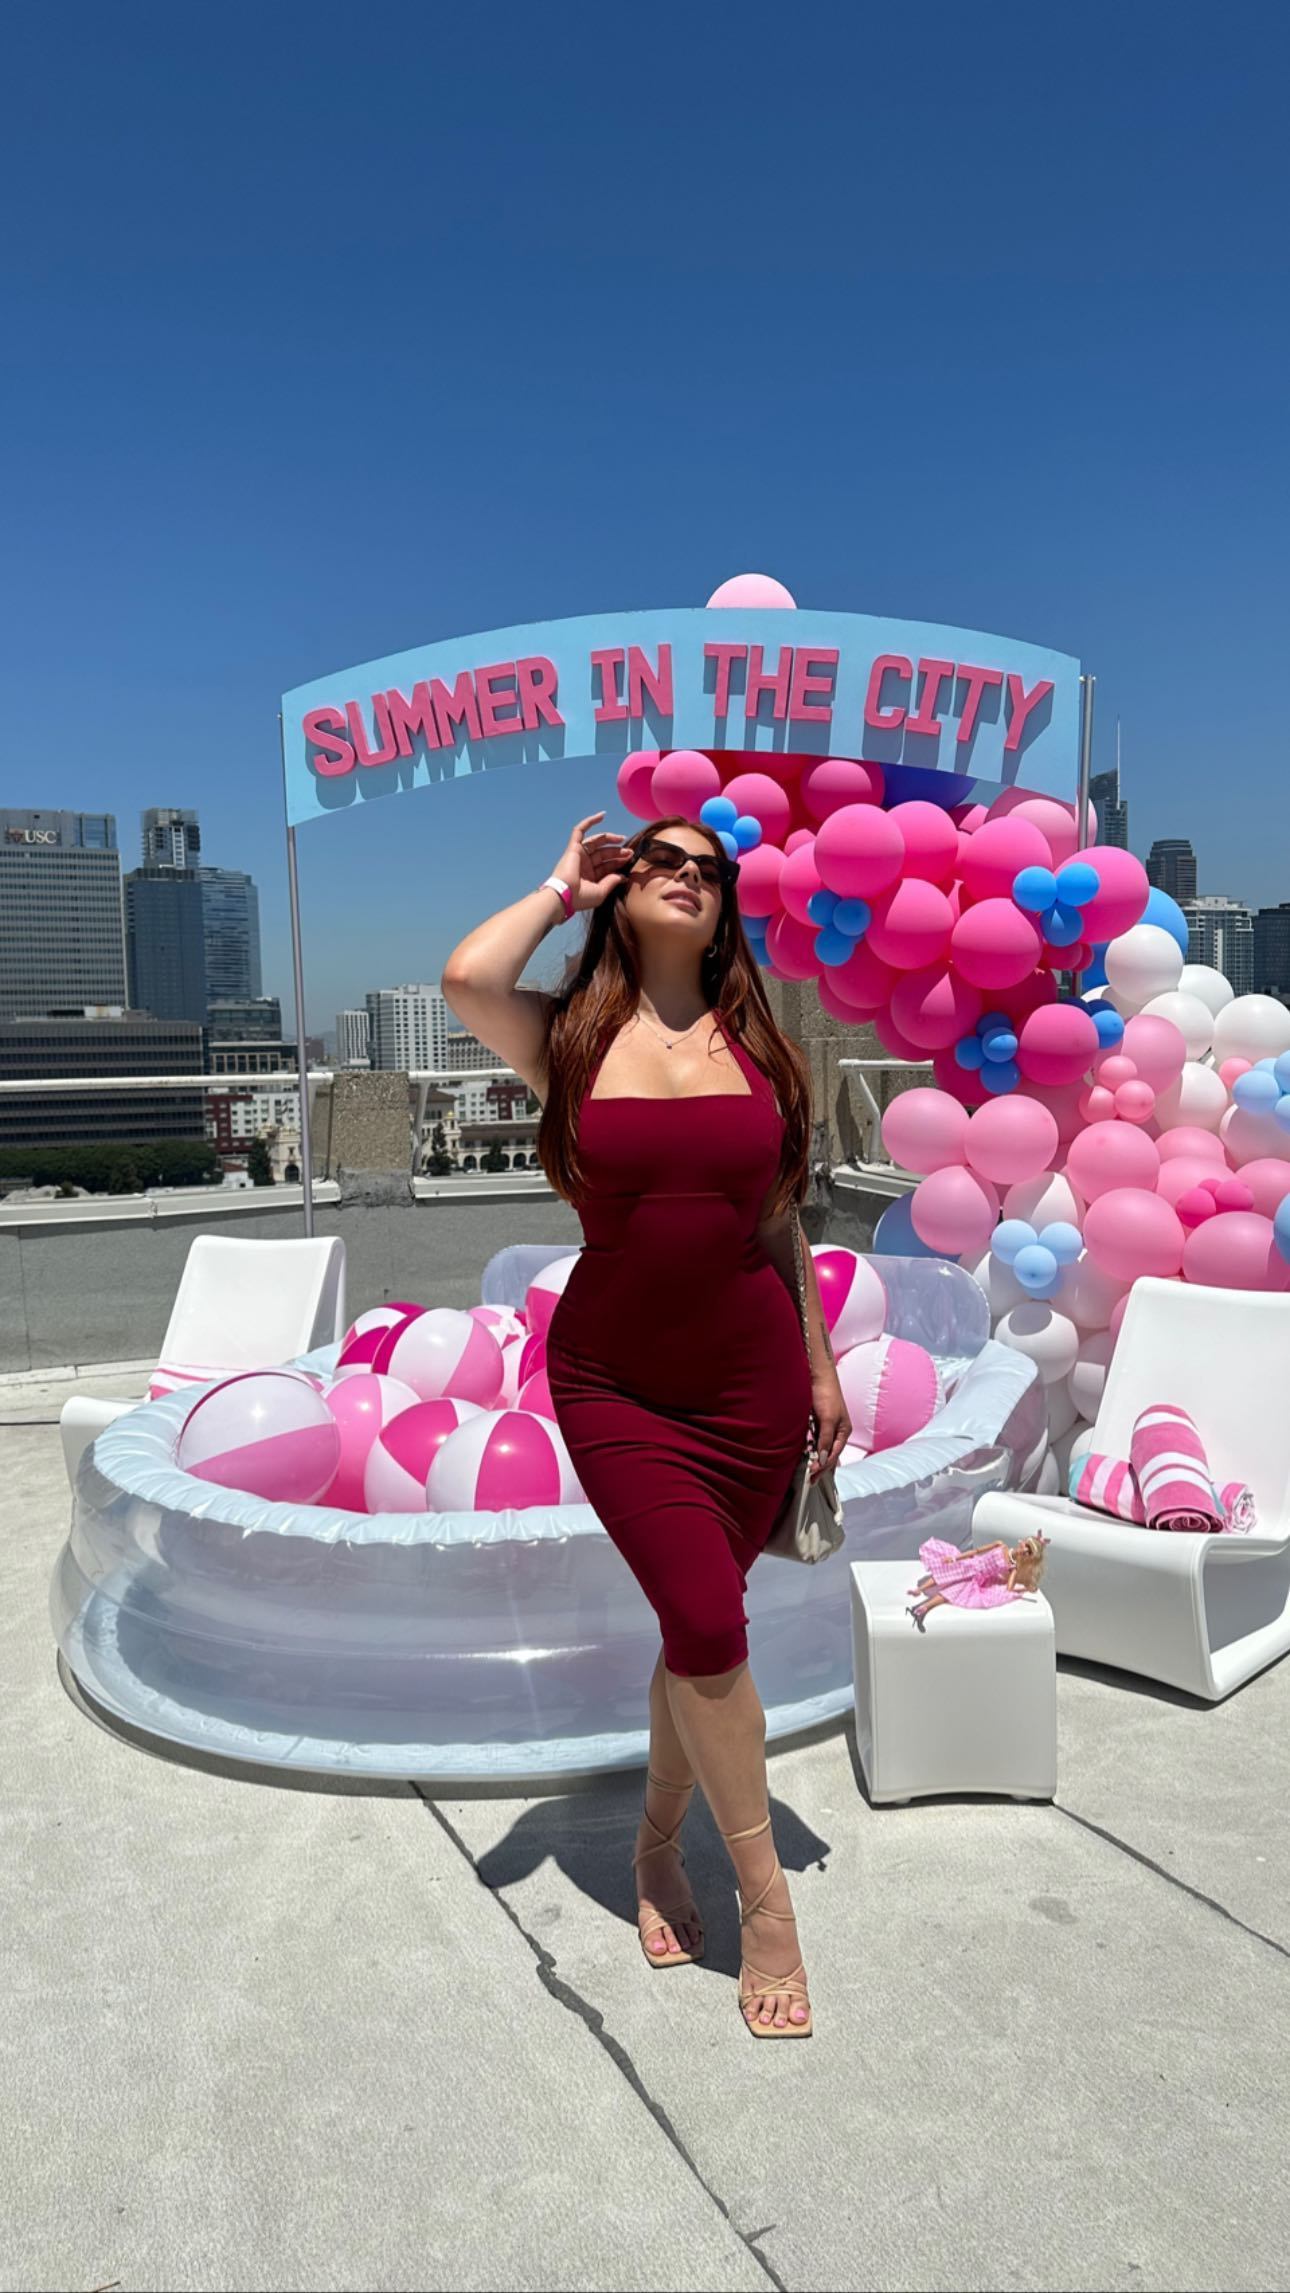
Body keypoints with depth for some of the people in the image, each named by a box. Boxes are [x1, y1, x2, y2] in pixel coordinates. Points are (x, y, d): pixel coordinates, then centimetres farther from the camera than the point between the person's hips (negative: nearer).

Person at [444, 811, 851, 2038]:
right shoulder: (570, 1036, -3)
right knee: (708, 1625, -10)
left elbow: (781, 1222, 8)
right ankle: (767, 1902, 14)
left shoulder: (753, 1042, 3)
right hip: (614, 1384, -2)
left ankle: (657, 1844, 39)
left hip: (752, 1381, 3)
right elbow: (465, 978, -25)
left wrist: (822, 1370, 10)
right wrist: (565, 883, -8)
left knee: (696, 1627, 12)